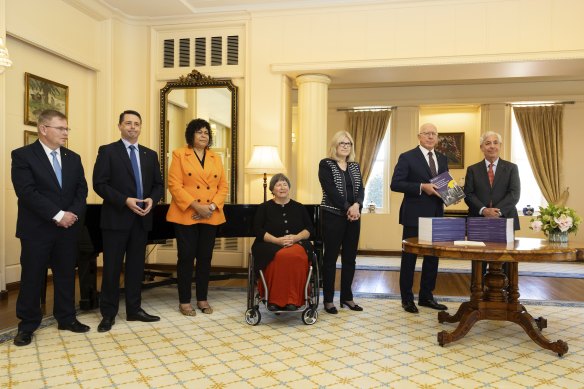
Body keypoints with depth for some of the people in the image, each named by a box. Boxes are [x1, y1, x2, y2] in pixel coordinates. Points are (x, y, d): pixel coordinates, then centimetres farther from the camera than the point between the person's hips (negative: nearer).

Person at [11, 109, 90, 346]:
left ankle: (66, 318, 25)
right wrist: (57, 215, -20)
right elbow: (27, 192, -16)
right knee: (32, 278, 5)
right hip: (36, 229, -4)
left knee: (66, 275, 12)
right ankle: (27, 325, 20)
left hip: (68, 228, 5)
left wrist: (72, 214, -12)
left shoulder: (73, 158, 11)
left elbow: (81, 190, 5)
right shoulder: (22, 156, -6)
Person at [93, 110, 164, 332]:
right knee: (112, 267, 2)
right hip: (116, 218, -4)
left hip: (141, 218, 5)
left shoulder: (150, 155, 13)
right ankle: (108, 314, 14)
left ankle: (134, 309, 21)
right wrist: (125, 201, -19)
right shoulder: (107, 151, -1)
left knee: (136, 266, 10)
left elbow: (158, 184, 12)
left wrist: (152, 199, -9)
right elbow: (99, 184, -9)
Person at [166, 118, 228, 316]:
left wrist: (212, 207, -9)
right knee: (186, 256, -1)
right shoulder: (179, 154, 0)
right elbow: (174, 185, -9)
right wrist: (196, 206, -17)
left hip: (210, 217, 4)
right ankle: (184, 301, 11)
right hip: (185, 215, -4)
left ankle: (202, 299, 19)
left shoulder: (216, 158, 13)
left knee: (205, 257, 8)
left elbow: (223, 186, 8)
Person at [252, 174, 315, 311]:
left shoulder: (299, 207, 17)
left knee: (296, 257, -35)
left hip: (296, 243, 1)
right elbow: (258, 230, 1)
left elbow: (310, 229, 10)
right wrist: (277, 240, -14)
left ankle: (293, 300, -28)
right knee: (280, 257, -37)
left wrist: (296, 237, -11)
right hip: (270, 245, -1)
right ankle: (274, 300, -26)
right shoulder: (264, 208, 11)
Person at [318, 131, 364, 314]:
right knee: (331, 257, 0)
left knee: (350, 257, 9)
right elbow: (330, 190, -13)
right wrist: (348, 208, -18)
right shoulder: (325, 164, -4)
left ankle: (347, 296, 21)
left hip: (353, 216, 6)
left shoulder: (355, 166, 14)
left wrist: (357, 205, -16)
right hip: (333, 216, -6)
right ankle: (328, 299, 9)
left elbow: (360, 189, 4)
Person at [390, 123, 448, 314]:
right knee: (409, 257, 4)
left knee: (433, 257, 12)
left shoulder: (442, 159, 13)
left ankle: (426, 296, 26)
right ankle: (407, 298, 16)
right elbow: (395, 184, -13)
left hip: (436, 216, 6)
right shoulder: (407, 157, -6)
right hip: (415, 215, -6)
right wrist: (421, 187, -22)